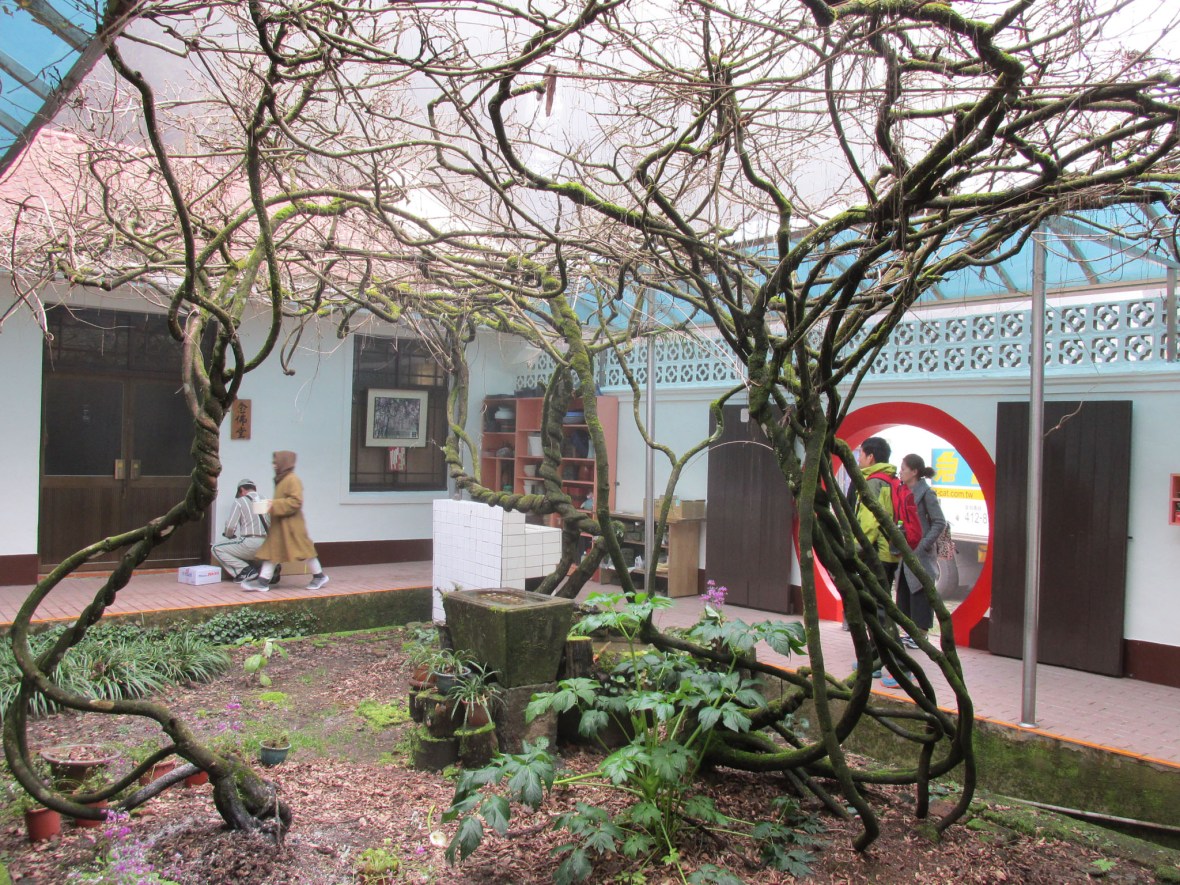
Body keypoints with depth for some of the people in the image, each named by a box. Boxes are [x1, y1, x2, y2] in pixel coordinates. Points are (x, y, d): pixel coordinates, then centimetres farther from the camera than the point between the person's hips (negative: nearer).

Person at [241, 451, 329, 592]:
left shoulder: (292, 480, -15)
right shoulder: (281, 480, 14)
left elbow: (296, 502, -24)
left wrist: (275, 505, -23)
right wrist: (271, 504, 9)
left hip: (291, 525, -10)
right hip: (279, 525, 10)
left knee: (303, 549, -1)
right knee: (270, 550, 5)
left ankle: (319, 576, 11)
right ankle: (263, 581, 5)